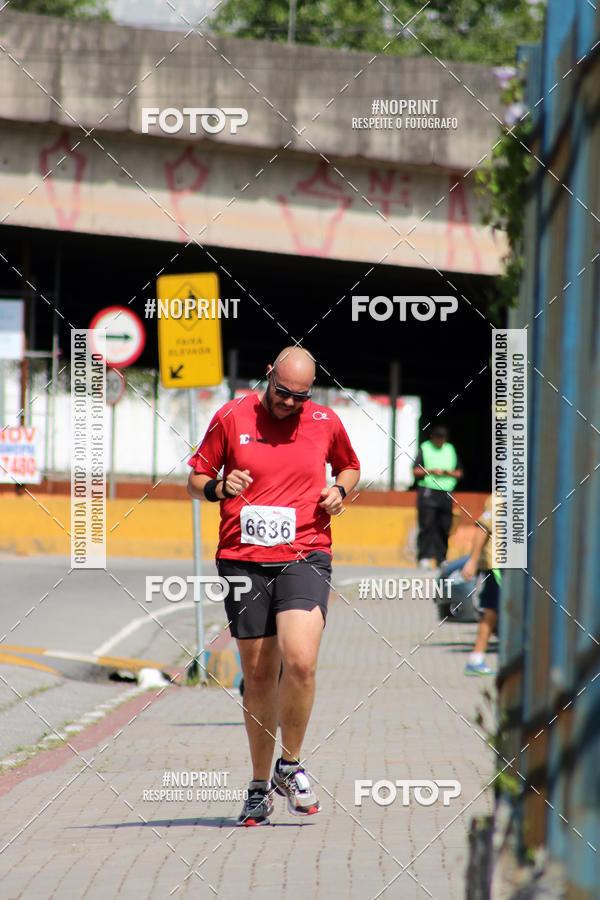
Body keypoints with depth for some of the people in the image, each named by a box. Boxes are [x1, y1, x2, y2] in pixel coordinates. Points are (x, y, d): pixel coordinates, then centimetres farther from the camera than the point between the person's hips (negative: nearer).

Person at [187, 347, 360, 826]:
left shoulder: (325, 422, 5)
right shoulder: (231, 417, 3)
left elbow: (349, 466, 24)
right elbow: (197, 476, 11)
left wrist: (339, 491, 3)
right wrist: (219, 487, -11)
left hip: (305, 556, 0)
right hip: (243, 560, 1)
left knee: (300, 660, -20)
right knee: (258, 674, 4)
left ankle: (291, 765, 1)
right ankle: (260, 786, 18)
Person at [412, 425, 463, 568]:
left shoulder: (450, 450, 17)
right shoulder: (424, 449, 6)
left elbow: (459, 473, 18)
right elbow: (415, 471, 0)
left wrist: (451, 473, -3)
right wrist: (431, 471, -13)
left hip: (446, 493, 4)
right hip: (427, 493, -4)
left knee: (444, 527, 1)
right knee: (427, 525, -10)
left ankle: (441, 558, 7)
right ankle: (424, 557, -11)